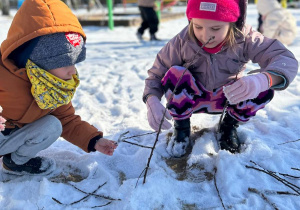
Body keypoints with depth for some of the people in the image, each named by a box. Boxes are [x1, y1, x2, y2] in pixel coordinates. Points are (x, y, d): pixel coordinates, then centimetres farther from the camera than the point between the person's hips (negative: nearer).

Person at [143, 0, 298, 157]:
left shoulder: (244, 39, -22)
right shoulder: (182, 41, -23)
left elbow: (286, 59, -30)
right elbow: (156, 74, -19)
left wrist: (262, 80, -54)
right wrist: (152, 100, -43)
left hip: (227, 100, 1)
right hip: (192, 98, -1)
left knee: (264, 89, -26)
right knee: (174, 74, -32)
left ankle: (229, 126, 2)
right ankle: (181, 128, -6)